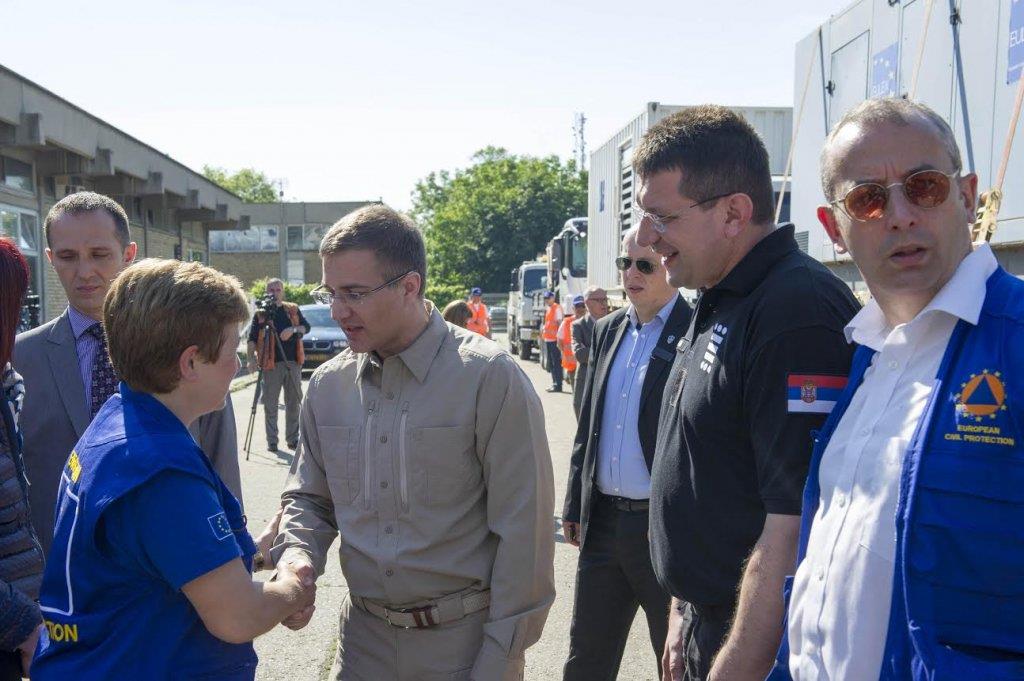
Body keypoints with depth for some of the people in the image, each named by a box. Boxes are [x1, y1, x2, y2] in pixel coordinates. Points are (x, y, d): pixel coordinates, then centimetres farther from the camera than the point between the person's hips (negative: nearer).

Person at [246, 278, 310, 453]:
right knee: (270, 405, 0)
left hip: (293, 362, 3)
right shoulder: (260, 313, 4)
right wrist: (251, 358, -16)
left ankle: (292, 439, 16)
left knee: (294, 403, 7)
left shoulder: (293, 309, 12)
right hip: (271, 363, -2)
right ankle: (272, 441, 7)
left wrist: (294, 329, -13)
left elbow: (306, 326, 8)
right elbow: (252, 338, -2)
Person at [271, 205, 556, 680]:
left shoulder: (490, 377, -15)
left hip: (465, 639, -4)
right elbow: (310, 497, 13)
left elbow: (523, 532, -14)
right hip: (363, 636, 5)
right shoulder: (328, 385, 1)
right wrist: (296, 556, -8)